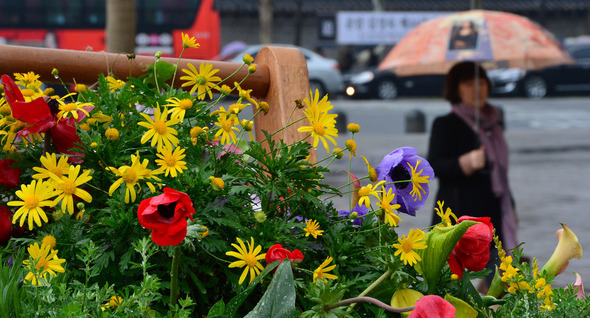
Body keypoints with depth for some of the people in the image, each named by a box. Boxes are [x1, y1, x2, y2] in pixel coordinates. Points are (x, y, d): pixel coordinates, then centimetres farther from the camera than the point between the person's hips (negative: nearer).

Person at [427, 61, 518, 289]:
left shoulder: (493, 124, 18)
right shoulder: (445, 125, -4)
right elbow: (434, 166, -14)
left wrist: (510, 208, 26)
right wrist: (466, 162, -30)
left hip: (492, 216, 7)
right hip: (458, 217, -7)